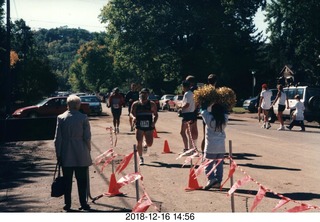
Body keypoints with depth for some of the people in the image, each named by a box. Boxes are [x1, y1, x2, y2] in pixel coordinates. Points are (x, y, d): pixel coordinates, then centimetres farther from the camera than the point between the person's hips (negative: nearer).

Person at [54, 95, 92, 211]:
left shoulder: (61, 118, -2)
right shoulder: (83, 118, -6)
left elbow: (57, 138, -1)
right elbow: (87, 137, -5)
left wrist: (58, 154, 7)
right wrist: (88, 150, 7)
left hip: (66, 155, 1)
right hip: (81, 155, -1)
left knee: (67, 180, 9)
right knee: (82, 180, 7)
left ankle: (67, 203, 13)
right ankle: (83, 203, 9)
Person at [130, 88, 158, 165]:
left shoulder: (152, 104, 0)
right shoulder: (135, 104, 1)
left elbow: (156, 115, 5)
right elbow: (131, 113, 5)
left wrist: (154, 122, -12)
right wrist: (133, 117, -18)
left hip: (149, 126, 0)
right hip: (139, 126, 0)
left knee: (149, 144, 2)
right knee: (139, 142, -9)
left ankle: (145, 145, 41)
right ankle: (141, 158, 7)